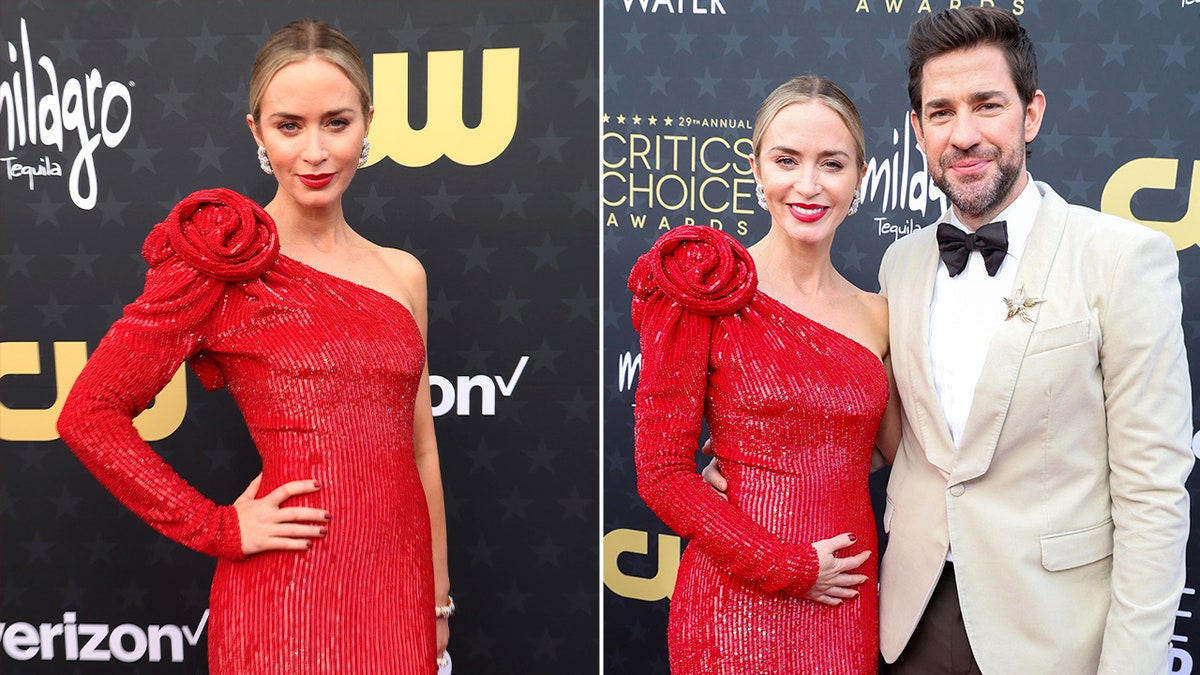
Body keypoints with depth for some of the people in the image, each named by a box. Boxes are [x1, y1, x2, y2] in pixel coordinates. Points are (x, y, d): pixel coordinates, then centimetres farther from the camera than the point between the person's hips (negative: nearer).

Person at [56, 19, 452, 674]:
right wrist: (219, 529, -7)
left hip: (399, 584, 5)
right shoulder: (225, 259, -7)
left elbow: (419, 450, 10)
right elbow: (89, 413, -8)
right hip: (288, 590, -4)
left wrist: (439, 601, 11)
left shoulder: (402, 273, 6)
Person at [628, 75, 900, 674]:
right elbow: (662, 472, -10)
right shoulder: (710, 288, -8)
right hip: (742, 604, -4)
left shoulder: (875, 315, 6)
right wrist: (790, 568, -12)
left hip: (849, 604, 5)